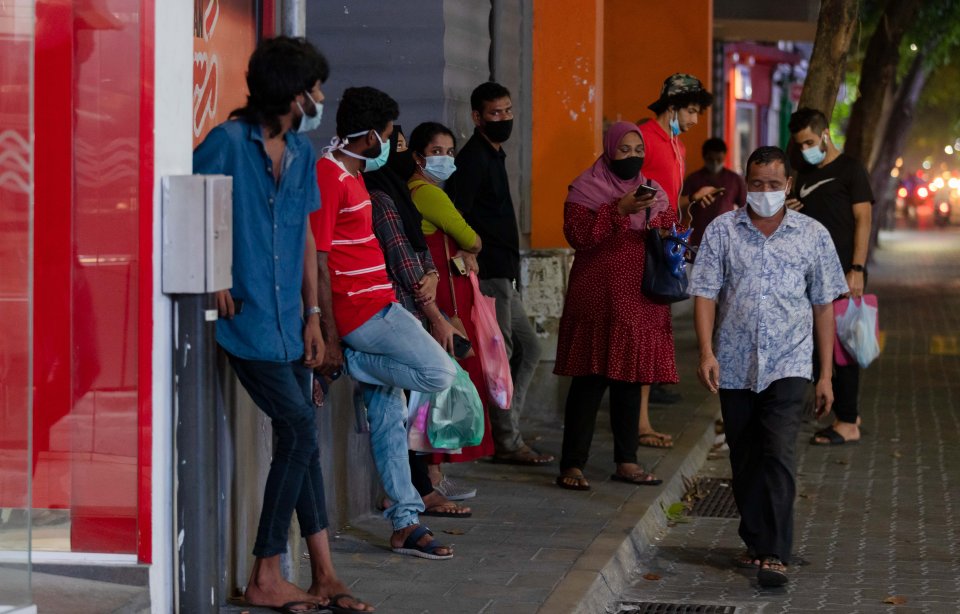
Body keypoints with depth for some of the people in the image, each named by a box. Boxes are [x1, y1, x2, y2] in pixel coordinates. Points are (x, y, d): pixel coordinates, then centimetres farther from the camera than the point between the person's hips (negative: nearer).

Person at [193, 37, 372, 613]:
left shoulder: (301, 151, 12)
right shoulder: (228, 142, -11)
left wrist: (313, 315, 14)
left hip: (286, 320, 8)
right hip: (245, 317, -8)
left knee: (301, 437, 7)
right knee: (301, 431, -11)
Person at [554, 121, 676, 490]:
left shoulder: (654, 193, 16)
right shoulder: (586, 189, -2)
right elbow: (577, 235, -15)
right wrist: (619, 210, -21)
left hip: (641, 301, 6)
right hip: (598, 299, -6)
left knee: (630, 380, 9)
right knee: (590, 380, -7)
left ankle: (626, 462, 16)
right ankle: (572, 466, -5)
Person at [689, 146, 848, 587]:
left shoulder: (812, 235, 4)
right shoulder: (722, 231, 3)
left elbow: (823, 305, 7)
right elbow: (705, 293, 0)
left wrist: (826, 374, 4)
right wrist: (706, 352, -14)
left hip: (788, 365, -2)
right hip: (734, 366, 2)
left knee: (779, 455, -15)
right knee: (745, 462, 10)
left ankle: (775, 555, -15)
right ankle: (755, 542, 26)